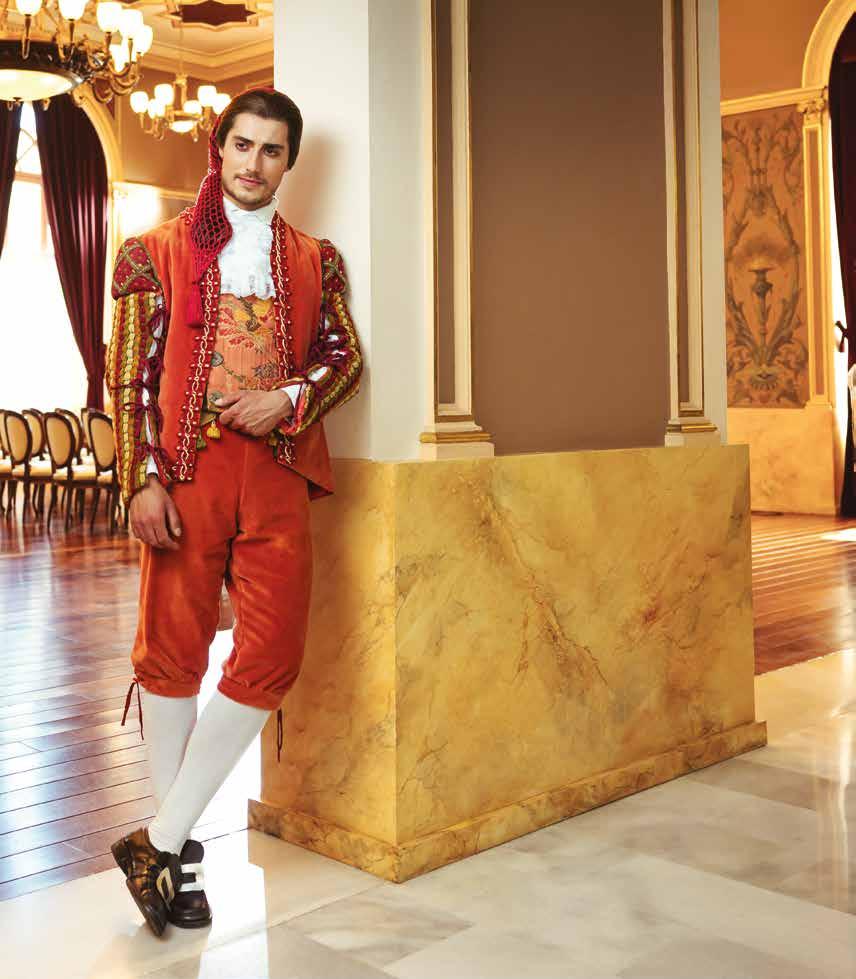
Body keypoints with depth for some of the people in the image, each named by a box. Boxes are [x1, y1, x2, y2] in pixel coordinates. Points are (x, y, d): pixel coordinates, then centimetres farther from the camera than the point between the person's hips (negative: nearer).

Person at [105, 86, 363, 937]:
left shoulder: (315, 259, 15)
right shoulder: (158, 252, 7)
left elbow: (345, 356, 13)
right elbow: (128, 376, 1)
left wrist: (289, 399, -8)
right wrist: (142, 480, -9)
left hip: (278, 475, 3)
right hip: (186, 473, -2)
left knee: (270, 659, -3)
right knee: (172, 653, 2)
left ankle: (160, 839, 9)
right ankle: (176, 854, 17)